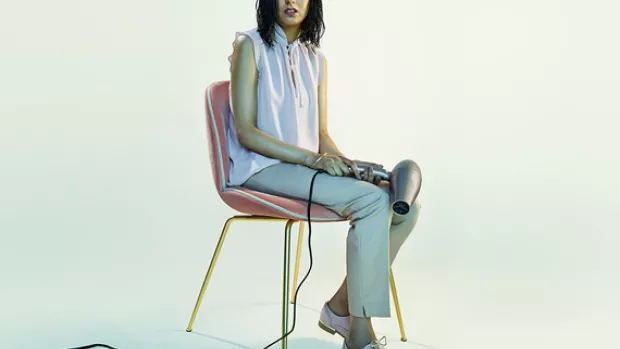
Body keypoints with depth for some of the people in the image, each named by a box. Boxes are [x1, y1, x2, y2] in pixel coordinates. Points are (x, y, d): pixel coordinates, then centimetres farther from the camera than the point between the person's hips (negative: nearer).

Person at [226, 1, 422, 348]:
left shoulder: (316, 59, 15)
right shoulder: (250, 46, -3)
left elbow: (322, 135, 14)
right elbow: (246, 132, -11)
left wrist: (346, 164, -8)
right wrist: (312, 158, -20)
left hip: (308, 167, 7)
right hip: (262, 170, -7)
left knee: (406, 206, -12)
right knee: (372, 200, -28)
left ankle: (340, 307, -3)